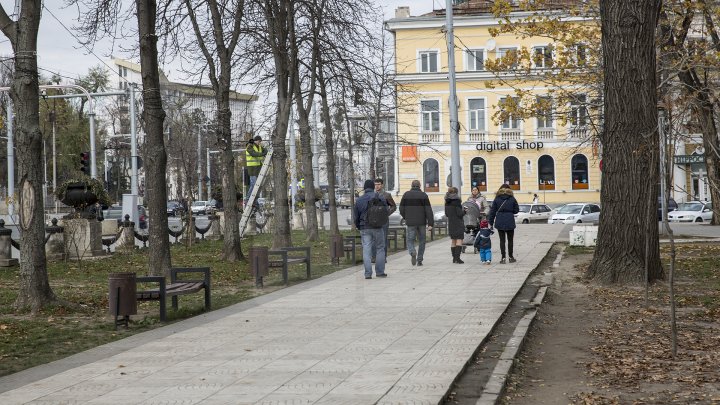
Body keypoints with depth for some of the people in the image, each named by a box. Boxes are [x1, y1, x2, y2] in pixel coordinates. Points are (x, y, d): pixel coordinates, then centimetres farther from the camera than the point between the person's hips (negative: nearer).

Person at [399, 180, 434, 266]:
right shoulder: (423, 195, -2)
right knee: (421, 241, 13)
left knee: (410, 240, 7)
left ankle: (412, 253, -22)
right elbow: (428, 210, -9)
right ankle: (419, 260, 10)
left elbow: (401, 209, 1)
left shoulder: (406, 194, 0)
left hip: (410, 223, 0)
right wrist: (431, 223, -10)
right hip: (421, 222, 0)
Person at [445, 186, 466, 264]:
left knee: (453, 240, 12)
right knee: (459, 240, -4)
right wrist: (464, 211, 3)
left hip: (450, 223, 6)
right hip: (458, 223, -6)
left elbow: (446, 214, 12)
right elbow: (459, 213, -16)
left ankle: (454, 258, 13)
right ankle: (457, 257, -13)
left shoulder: (447, 202, 6)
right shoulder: (456, 200, -14)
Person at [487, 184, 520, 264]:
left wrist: (490, 223, 6)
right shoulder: (512, 199, -1)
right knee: (510, 240, 11)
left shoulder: (497, 199, 1)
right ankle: (511, 257, 17)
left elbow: (492, 211, 1)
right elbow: (516, 210, 3)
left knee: (502, 240, 6)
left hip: (500, 222, 0)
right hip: (510, 222, 0)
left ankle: (503, 257, 2)